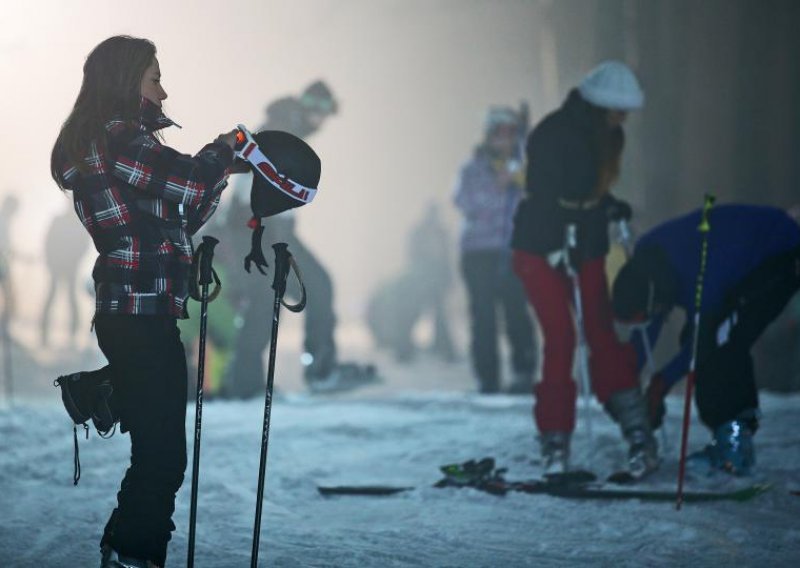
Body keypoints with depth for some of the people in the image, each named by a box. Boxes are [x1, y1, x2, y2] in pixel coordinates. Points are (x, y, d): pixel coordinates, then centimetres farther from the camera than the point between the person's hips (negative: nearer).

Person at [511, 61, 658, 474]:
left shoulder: (609, 137, 4)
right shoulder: (552, 135, -19)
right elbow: (541, 196, -23)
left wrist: (612, 208, 0)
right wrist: (559, 249, -28)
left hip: (587, 250, 6)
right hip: (541, 250, -6)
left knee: (602, 333, 0)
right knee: (560, 339, -10)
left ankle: (637, 433, -3)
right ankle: (555, 443, -3)